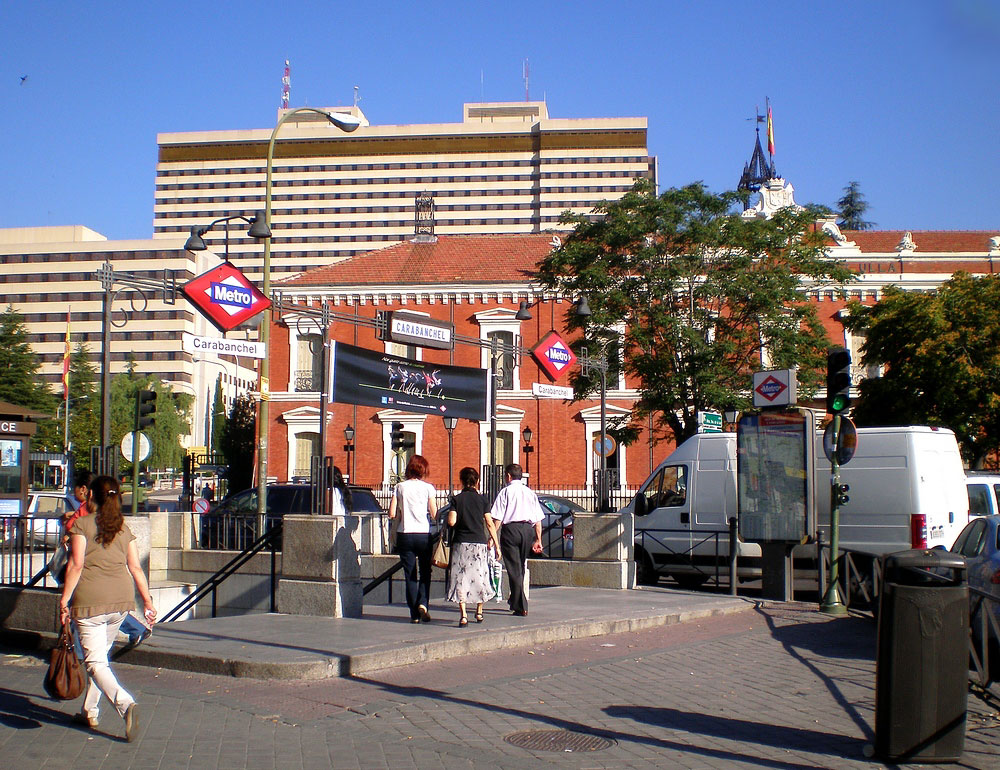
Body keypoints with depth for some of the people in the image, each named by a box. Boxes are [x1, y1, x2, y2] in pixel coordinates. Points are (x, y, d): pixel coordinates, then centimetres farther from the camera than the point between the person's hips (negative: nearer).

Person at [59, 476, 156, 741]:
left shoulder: (82, 524, -3)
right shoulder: (124, 529, 10)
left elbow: (76, 565, -10)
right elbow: (135, 568, 8)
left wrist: (64, 601, -6)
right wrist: (148, 602, 11)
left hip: (90, 600, -5)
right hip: (122, 600, 6)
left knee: (95, 661, -5)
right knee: (101, 654, 21)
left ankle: (124, 703, -26)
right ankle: (89, 712, 29)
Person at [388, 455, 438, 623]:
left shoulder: (400, 487, 1)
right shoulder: (427, 487, -3)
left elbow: (392, 514, -2)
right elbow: (434, 515, -4)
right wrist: (435, 509, 17)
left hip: (404, 535, 1)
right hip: (424, 535, -1)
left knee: (410, 575, 7)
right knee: (425, 573, 14)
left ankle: (414, 614, 6)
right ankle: (423, 603, -7)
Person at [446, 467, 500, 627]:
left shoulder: (457, 499, 0)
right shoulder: (482, 499, 2)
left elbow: (451, 522, -9)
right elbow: (490, 524, 0)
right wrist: (496, 544, 4)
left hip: (461, 543, -1)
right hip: (479, 542, 1)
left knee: (460, 578, 0)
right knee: (480, 576, 15)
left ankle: (463, 615, -9)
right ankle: (479, 612, 27)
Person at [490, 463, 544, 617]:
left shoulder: (505, 491, 0)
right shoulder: (530, 492, 14)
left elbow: (497, 518, -6)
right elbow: (538, 519, 10)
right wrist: (538, 539, 13)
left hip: (510, 529, -5)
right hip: (528, 529, 5)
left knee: (514, 568, -1)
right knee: (520, 567, 19)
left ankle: (520, 606, -4)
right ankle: (515, 601, 30)